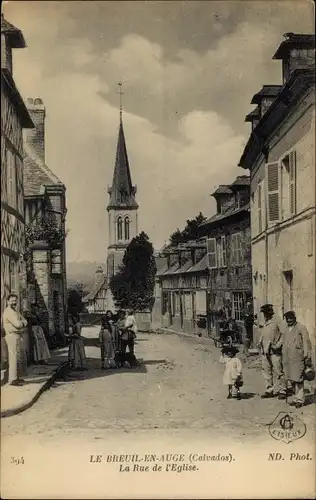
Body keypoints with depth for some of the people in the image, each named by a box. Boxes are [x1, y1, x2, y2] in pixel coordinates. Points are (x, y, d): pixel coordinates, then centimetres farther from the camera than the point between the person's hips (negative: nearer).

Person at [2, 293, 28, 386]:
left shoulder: (15, 311, 20)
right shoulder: (8, 311, -12)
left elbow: (25, 322, 13)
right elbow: (17, 324, -21)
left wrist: (20, 323, -8)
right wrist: (22, 323, 0)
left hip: (19, 336, 10)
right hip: (13, 336, -10)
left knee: (22, 358, 14)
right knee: (14, 357, -11)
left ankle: (18, 377, 23)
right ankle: (12, 380, -10)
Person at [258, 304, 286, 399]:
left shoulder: (277, 320, -5)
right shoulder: (265, 322, 17)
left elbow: (283, 333, -10)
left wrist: (278, 344, -15)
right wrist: (260, 342, 15)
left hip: (274, 350, -7)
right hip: (265, 351, 7)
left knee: (278, 371, -6)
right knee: (266, 371, 9)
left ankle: (282, 391, 0)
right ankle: (269, 390, 17)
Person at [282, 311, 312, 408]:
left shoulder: (301, 328, -4)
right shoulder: (286, 329, 16)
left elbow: (307, 343, -6)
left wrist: (308, 357, -10)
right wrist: (283, 355, 19)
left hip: (297, 358, -7)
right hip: (287, 358, 7)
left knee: (298, 379, -7)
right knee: (291, 379, 10)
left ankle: (300, 399, -1)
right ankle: (296, 397, 20)